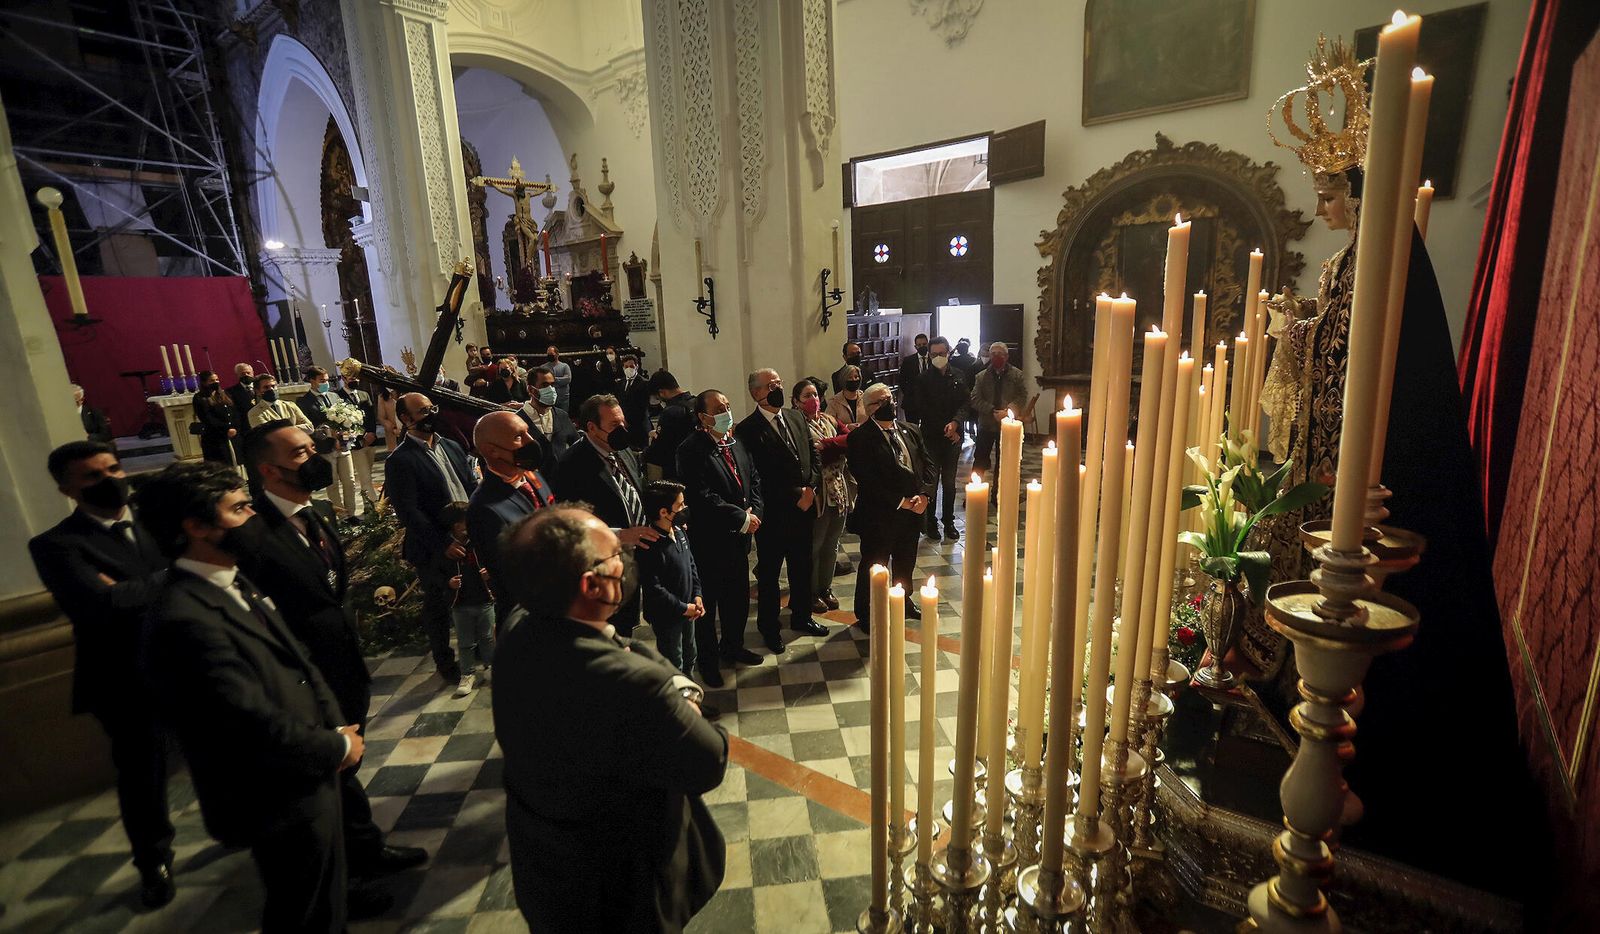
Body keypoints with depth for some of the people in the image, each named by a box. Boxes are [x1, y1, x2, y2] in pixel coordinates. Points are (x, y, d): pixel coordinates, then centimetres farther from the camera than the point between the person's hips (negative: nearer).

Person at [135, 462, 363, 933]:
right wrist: (337, 747, -15)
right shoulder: (185, 620, -28)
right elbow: (255, 726, -29)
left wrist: (336, 724, -4)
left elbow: (297, 659, 7)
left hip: (309, 779, 9)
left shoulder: (236, 583, 2)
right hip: (282, 802, -8)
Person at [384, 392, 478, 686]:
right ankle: (445, 662, 33)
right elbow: (408, 512, -17)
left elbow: (472, 486, 10)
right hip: (435, 551, -5)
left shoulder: (452, 447, 7)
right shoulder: (400, 460, -13)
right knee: (438, 607, 14)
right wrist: (443, 544, -20)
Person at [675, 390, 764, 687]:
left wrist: (754, 511, -5)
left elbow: (754, 480, 13)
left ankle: (732, 646, 41)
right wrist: (741, 518, -18)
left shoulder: (736, 443, 9)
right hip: (708, 540, -7)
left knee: (738, 598, 19)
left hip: (738, 539, 7)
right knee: (707, 603, 9)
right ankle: (707, 659, 28)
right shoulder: (691, 450, -17)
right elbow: (702, 497, -24)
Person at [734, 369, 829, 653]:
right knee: (769, 574, 11)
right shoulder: (748, 429, -15)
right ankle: (769, 627, 29)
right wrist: (794, 496, -15)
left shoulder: (795, 417, 7)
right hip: (773, 514, -6)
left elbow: (813, 457, 10)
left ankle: (801, 617, 40)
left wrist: (810, 488, -6)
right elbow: (759, 478, -18)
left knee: (802, 567, 20)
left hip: (804, 508, 6)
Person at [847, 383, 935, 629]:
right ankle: (866, 615, 24)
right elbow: (867, 479, -18)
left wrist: (923, 495, -8)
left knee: (906, 562, 22)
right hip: (880, 514, -6)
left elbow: (927, 466, 8)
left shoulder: (911, 430, 8)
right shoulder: (860, 438, -12)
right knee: (874, 565, 7)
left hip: (913, 510, 6)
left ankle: (904, 602, 44)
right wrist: (900, 502, -18)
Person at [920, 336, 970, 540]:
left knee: (949, 481, 9)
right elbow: (925, 410, -5)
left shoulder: (959, 376, 4)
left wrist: (955, 423, -18)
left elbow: (965, 403, 0)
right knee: (931, 481, 2)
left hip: (953, 437, 2)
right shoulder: (924, 379, -3)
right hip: (931, 437, -2)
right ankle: (930, 522, 13)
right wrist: (946, 430, -9)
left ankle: (949, 521, 20)